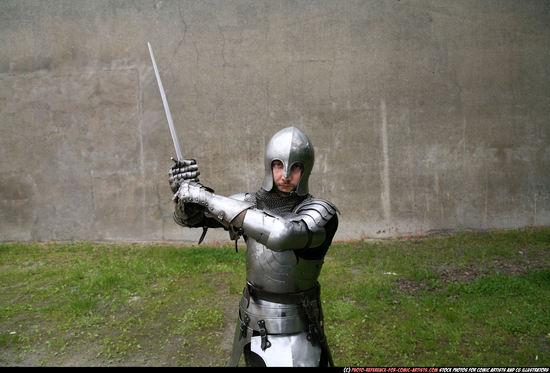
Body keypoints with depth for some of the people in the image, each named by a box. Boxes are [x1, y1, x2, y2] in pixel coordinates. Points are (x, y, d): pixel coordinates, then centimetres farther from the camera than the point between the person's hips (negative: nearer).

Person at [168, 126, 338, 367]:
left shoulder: (321, 213, -20)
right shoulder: (251, 203, -4)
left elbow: (282, 234, -41)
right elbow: (189, 216, -4)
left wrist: (208, 197, -38)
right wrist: (183, 190, -28)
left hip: (297, 337, -4)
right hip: (254, 329, 4)